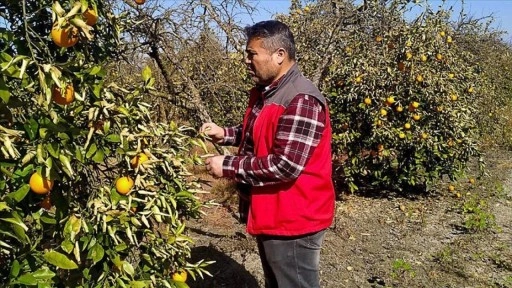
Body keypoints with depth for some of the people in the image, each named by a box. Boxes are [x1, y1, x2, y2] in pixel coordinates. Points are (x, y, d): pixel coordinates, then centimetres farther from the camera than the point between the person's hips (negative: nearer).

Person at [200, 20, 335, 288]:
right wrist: (225, 134, 5)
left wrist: (228, 166, -22)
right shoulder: (264, 92, 7)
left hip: (292, 221, -10)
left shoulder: (301, 101, -25)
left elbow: (286, 166, -31)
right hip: (269, 214, 10)